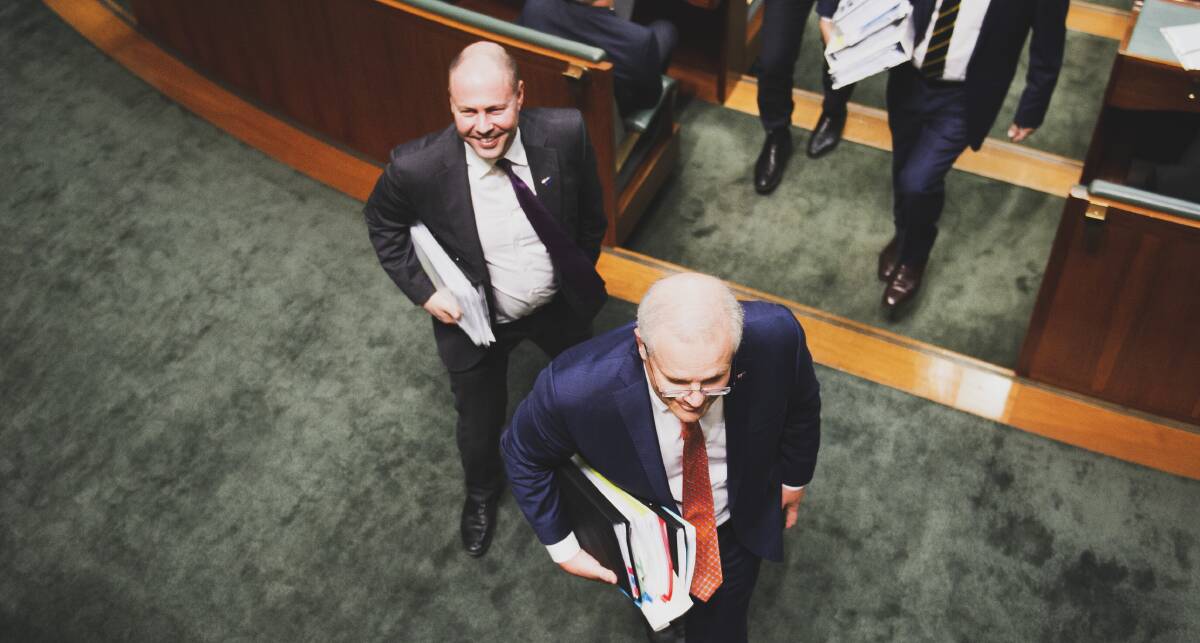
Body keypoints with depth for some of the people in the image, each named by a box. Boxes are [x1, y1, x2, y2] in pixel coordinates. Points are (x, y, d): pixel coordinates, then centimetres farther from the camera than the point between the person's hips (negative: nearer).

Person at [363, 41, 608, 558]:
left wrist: (582, 277, 3)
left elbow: (590, 212, -7)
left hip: (561, 305, 2)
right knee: (479, 423, 22)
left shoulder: (565, 133, -28)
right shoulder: (419, 166, -31)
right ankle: (482, 493, 58)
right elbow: (382, 224, -8)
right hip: (477, 319, -2)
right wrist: (423, 291, -15)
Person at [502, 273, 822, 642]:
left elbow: (800, 402, -11)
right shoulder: (575, 389, -41)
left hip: (742, 525, 0)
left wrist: (794, 478, 4)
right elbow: (526, 457, -17)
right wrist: (562, 548, -11)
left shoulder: (774, 336, -36)